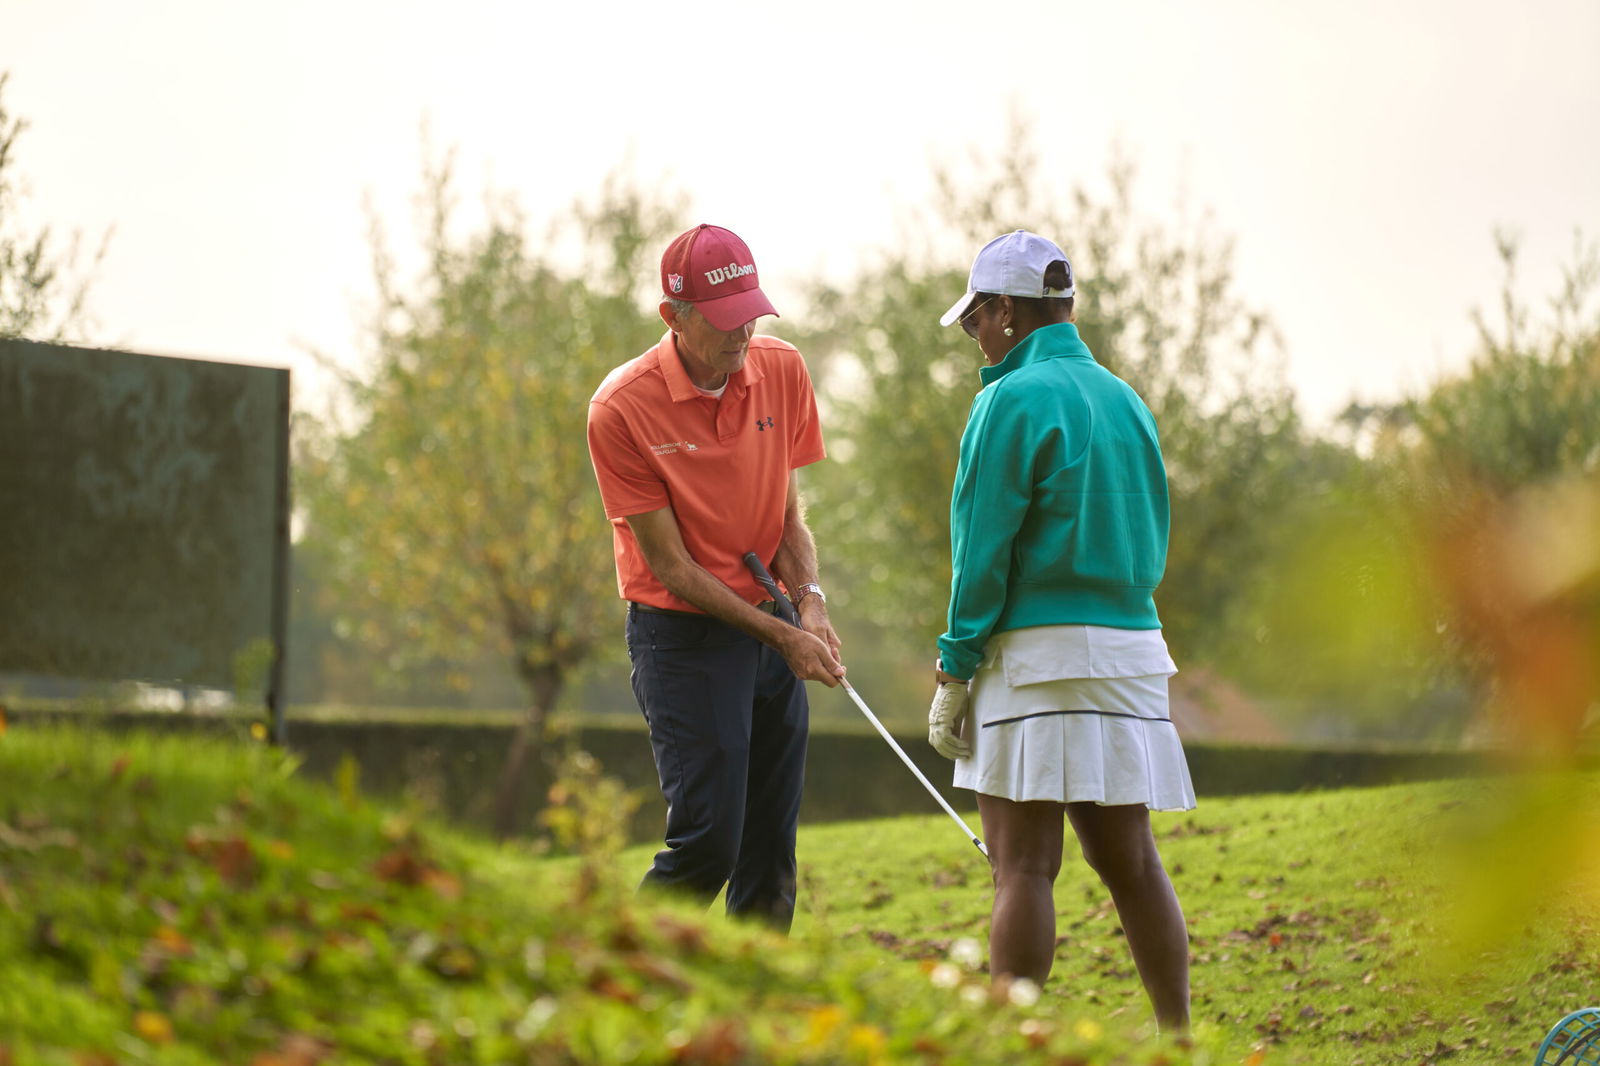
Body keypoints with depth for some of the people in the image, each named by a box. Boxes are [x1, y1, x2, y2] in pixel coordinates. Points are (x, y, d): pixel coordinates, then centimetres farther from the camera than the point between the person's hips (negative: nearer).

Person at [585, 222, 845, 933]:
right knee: (706, 841, -13)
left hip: (772, 628, 5)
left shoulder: (783, 371, 1)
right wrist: (780, 635, -15)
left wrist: (810, 601, -6)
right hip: (684, 637, -5)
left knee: (772, 850, 4)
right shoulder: (621, 408, -16)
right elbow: (671, 566, -13)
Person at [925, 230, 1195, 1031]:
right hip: (1133, 642, 7)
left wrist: (955, 667, -5)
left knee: (1023, 866, -6)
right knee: (1130, 861, 11)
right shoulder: (1124, 399, 15)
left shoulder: (1014, 400, -8)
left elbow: (983, 550, -10)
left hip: (1039, 650, -7)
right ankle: (1178, 1041, 11)